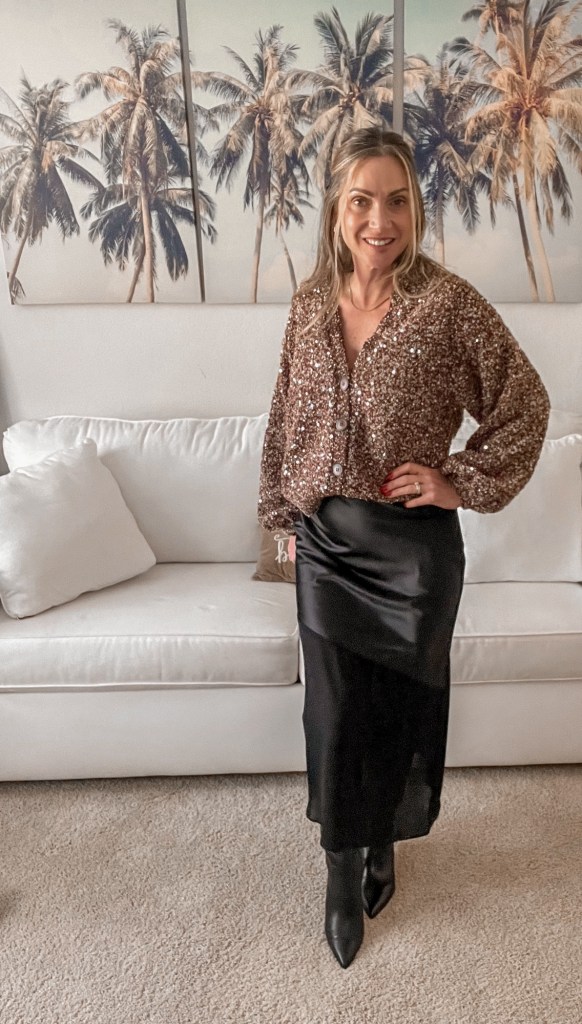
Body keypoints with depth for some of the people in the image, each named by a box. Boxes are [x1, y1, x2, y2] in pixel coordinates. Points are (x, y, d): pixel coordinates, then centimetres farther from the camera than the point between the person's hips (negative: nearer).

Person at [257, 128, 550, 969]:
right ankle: (343, 868, 33)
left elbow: (526, 403, -3)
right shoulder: (310, 304, 2)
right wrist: (284, 513, 11)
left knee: (402, 703, 14)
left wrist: (462, 481, -8)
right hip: (326, 538, 3)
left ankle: (383, 844, 42)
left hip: (414, 544, -2)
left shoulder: (449, 303, -10)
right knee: (335, 708, 9)